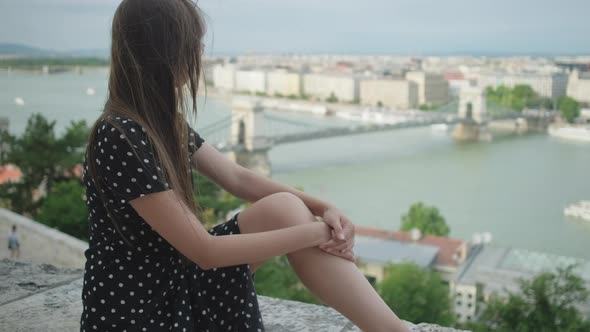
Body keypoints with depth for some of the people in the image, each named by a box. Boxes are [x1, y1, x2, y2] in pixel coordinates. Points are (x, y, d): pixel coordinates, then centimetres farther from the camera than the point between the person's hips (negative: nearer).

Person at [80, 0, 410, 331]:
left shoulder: (166, 121, 4)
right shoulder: (120, 139, -24)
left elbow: (239, 178, 6)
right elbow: (206, 251, -23)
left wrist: (323, 208, -8)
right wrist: (314, 231, -18)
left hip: (177, 279, 7)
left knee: (284, 209, -10)